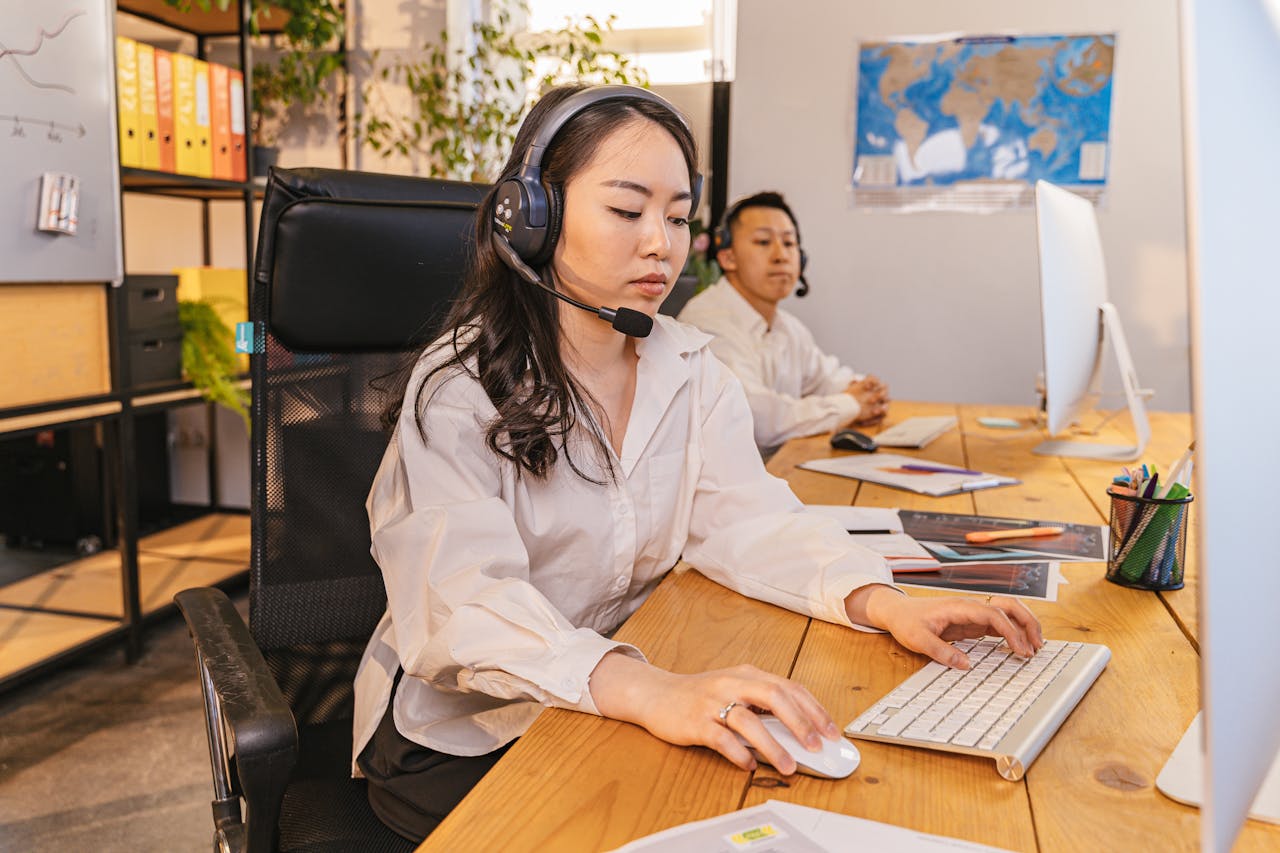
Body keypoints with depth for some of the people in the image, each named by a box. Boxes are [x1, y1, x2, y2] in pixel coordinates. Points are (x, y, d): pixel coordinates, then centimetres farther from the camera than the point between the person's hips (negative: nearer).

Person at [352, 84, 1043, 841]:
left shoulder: (694, 373, 3)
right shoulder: (459, 388, -17)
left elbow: (748, 519, -7)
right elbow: (469, 598, -30)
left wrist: (886, 603, -25)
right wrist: (649, 691, -46)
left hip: (617, 708, 5)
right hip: (459, 736, -4)